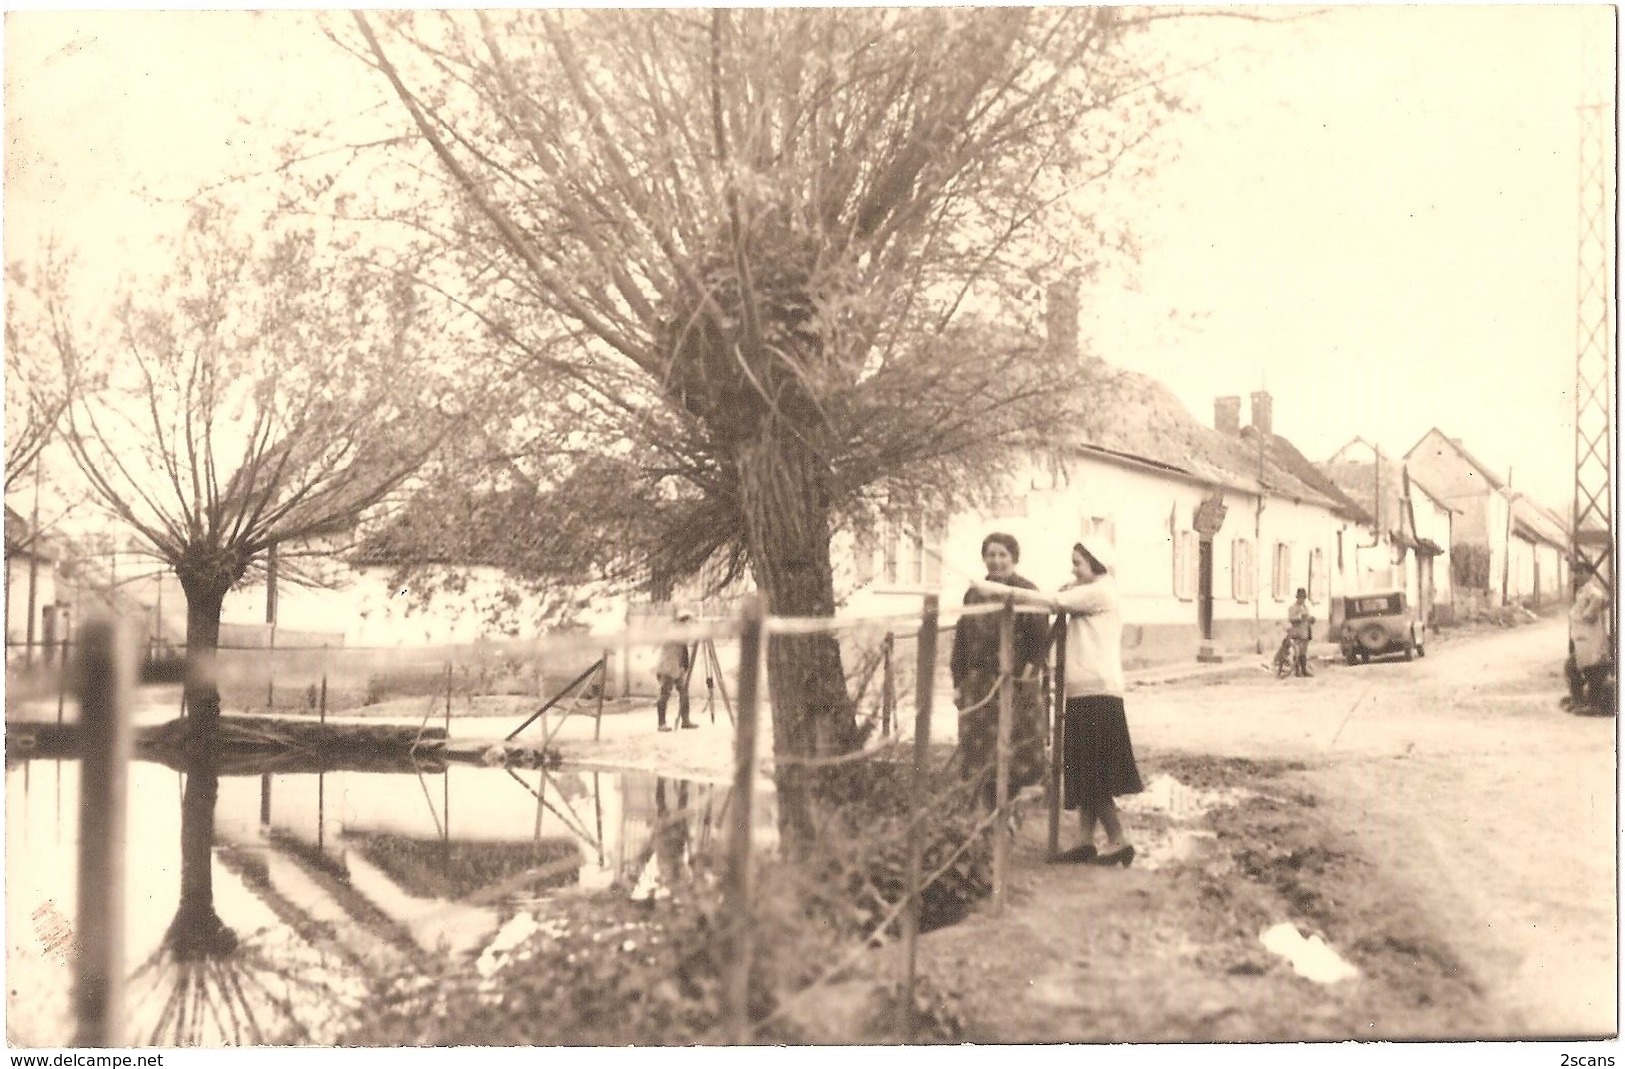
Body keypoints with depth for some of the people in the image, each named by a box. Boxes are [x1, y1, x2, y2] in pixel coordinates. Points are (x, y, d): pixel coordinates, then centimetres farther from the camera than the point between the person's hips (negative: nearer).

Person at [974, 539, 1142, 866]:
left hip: (1096, 695, -9)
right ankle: (1087, 842, 11)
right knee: (1084, 775, 8)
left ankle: (1119, 841, 3)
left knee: (1092, 774, -5)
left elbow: (1052, 602, -15)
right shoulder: (1086, 597, 23)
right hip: (1083, 695, 9)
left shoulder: (1102, 592, -7)